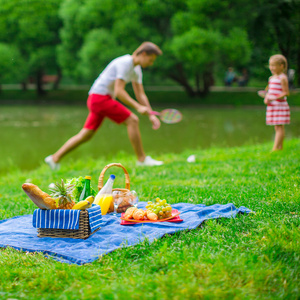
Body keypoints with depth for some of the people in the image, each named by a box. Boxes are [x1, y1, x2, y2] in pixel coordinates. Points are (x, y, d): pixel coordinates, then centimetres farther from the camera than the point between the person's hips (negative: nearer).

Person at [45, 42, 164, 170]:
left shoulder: (136, 70, 13)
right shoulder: (124, 63, -17)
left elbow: (140, 95, 16)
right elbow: (119, 91, -24)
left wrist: (151, 115, 7)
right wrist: (138, 107, -27)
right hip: (100, 97, -10)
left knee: (85, 135, 9)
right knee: (132, 120, -12)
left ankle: (54, 158, 13)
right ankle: (142, 159, -8)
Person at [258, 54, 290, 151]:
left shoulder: (282, 78, -9)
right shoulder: (271, 78, 15)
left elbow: (286, 93, -13)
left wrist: (274, 98, -23)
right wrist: (266, 98, 0)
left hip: (280, 105, -8)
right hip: (272, 106, 8)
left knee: (279, 127, -7)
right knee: (277, 128, 10)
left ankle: (275, 148, -10)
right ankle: (280, 147, 16)